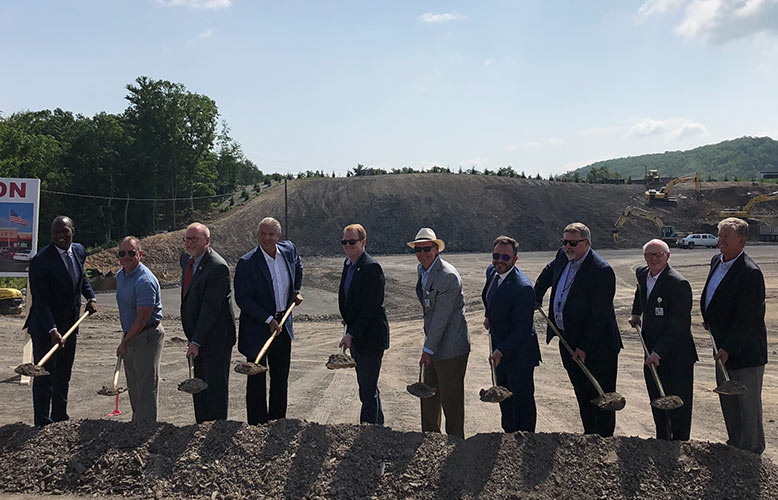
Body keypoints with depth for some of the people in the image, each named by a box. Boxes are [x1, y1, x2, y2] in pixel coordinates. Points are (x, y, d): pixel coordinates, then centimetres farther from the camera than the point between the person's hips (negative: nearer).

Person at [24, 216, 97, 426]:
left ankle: (60, 416, 32)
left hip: (70, 323, 7)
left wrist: (91, 297, 5)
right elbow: (40, 300, -22)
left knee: (63, 374, 18)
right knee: (45, 375, 0)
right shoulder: (41, 260, -20)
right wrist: (52, 330, -30)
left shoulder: (79, 250, 2)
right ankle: (42, 423, 10)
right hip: (46, 326, -7)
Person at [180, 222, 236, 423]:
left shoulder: (218, 267, -21)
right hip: (197, 334, 9)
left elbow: (210, 307, -23)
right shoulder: (186, 259, 7)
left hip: (215, 337, -9)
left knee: (216, 387, 1)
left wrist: (196, 342, -22)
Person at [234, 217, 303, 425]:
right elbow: (242, 299, -17)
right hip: (256, 328, -5)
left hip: (283, 325, 5)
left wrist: (296, 291, 14)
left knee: (281, 378, 15)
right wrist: (268, 320, -21)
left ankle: (278, 421, 29)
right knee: (256, 380, 3)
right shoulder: (247, 263, -17)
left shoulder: (289, 250, -1)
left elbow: (298, 265, 24)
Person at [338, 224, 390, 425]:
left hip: (370, 336, -9)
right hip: (355, 335, 9)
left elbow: (370, 307, -22)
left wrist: (351, 333, -22)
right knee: (368, 387, 21)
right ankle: (378, 425, 36)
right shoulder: (348, 264, 9)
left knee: (368, 390, -4)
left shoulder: (372, 268, -19)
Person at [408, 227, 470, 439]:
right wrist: (428, 347, 18)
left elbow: (442, 316, -21)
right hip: (434, 344, 9)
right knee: (428, 395, 19)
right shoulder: (423, 270, 9)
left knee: (451, 400, 1)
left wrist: (428, 349, -19)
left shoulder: (448, 276, -21)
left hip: (450, 348, -9)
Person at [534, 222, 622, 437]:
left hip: (596, 346, -8)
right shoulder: (563, 256, 2)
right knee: (582, 393, 19)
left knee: (601, 396, 4)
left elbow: (599, 316, -22)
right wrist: (536, 298, 27)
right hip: (568, 342, 8)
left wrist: (584, 347, -21)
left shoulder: (601, 271, -22)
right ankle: (589, 434, 32)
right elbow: (548, 272, 28)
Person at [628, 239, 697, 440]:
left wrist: (658, 352, -28)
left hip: (676, 355, -8)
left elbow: (678, 326, -23)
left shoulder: (679, 284, -20)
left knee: (677, 406, 1)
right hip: (652, 352, 8)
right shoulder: (642, 273, 4)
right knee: (657, 402, 19)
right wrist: (636, 313, 23)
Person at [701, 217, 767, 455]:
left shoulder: (750, 273, -22)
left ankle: (750, 452, 19)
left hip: (745, 350, -9)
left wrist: (728, 348, -21)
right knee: (728, 401, 20)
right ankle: (735, 444, 36)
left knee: (748, 404, 5)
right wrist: (709, 320, 13)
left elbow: (747, 318, -22)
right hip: (724, 348, 9)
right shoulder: (717, 261, 5)